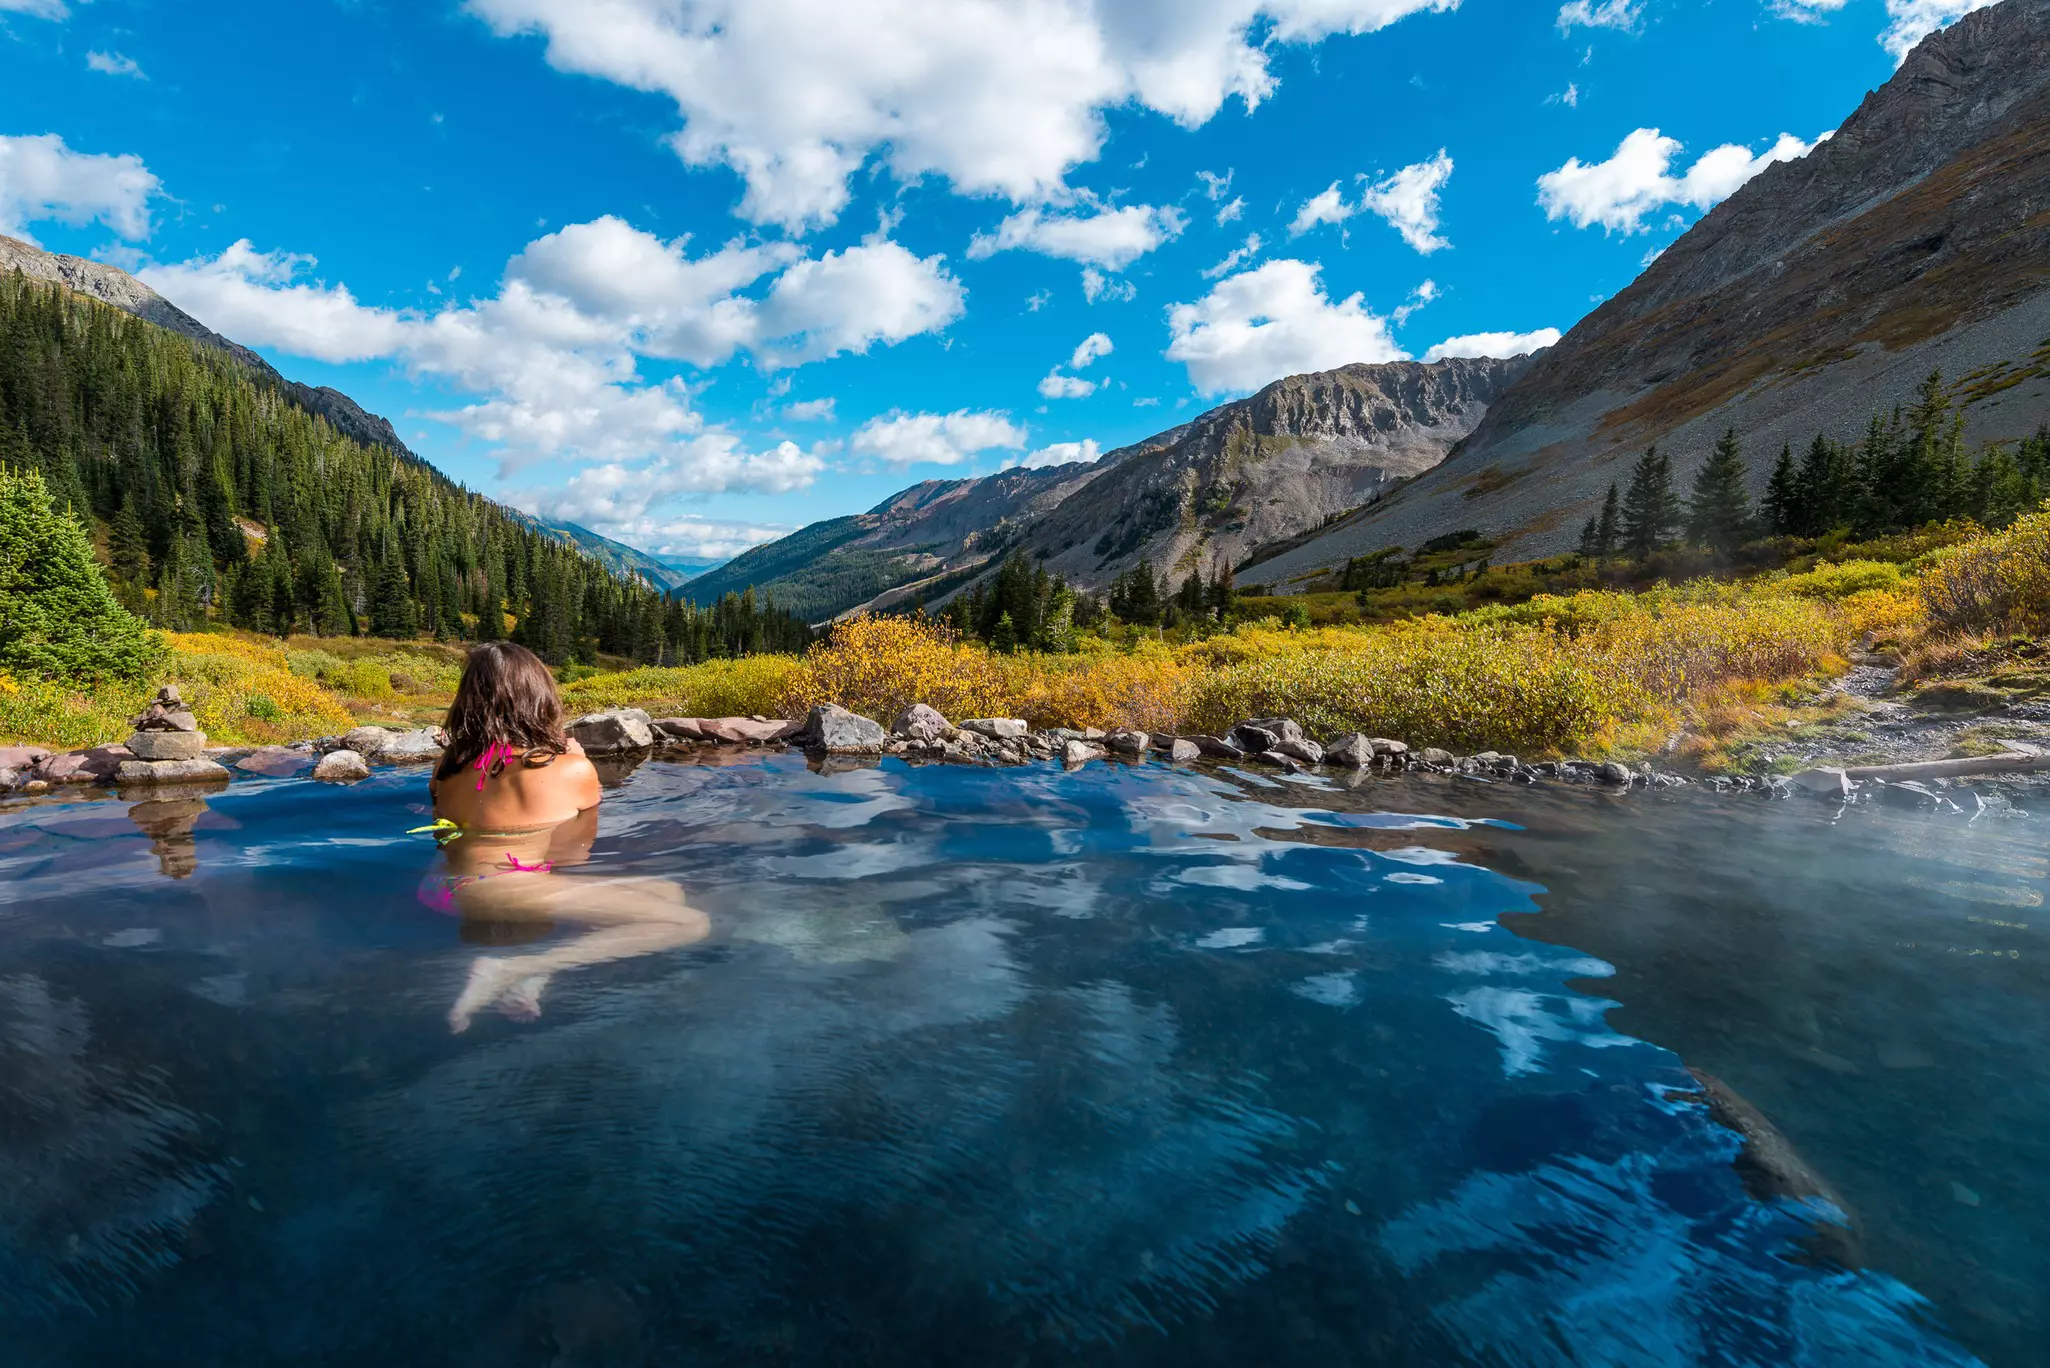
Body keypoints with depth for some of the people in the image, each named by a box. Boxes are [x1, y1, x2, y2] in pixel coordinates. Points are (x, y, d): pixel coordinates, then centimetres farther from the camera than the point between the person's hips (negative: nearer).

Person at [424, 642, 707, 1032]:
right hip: (506, 893, -9)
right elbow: (577, 852, 9)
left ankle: (533, 976, -3)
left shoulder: (448, 766, 10)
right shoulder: (573, 768, -6)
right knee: (689, 924, -14)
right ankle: (510, 970, -15)